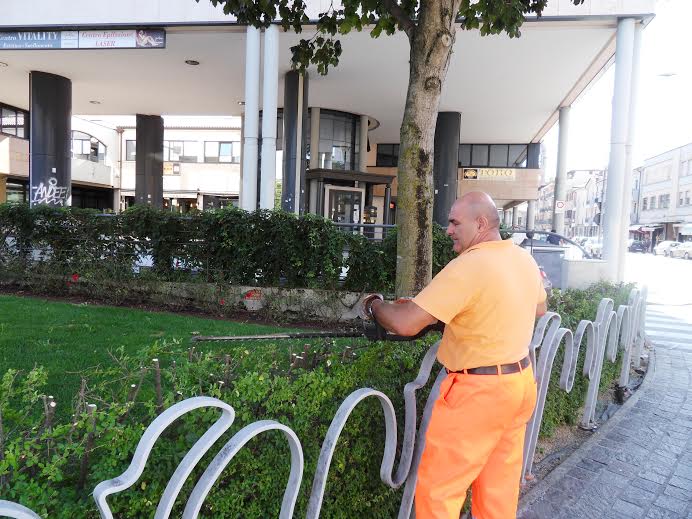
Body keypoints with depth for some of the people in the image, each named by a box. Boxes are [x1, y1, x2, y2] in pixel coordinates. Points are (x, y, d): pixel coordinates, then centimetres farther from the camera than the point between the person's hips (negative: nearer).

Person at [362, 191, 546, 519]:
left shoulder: (468, 266, -23)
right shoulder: (525, 260, 4)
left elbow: (405, 324, -24)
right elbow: (539, 308, 24)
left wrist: (373, 304, -6)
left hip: (479, 391, -9)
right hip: (521, 382, 9)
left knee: (437, 488, 5)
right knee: (499, 486, 21)